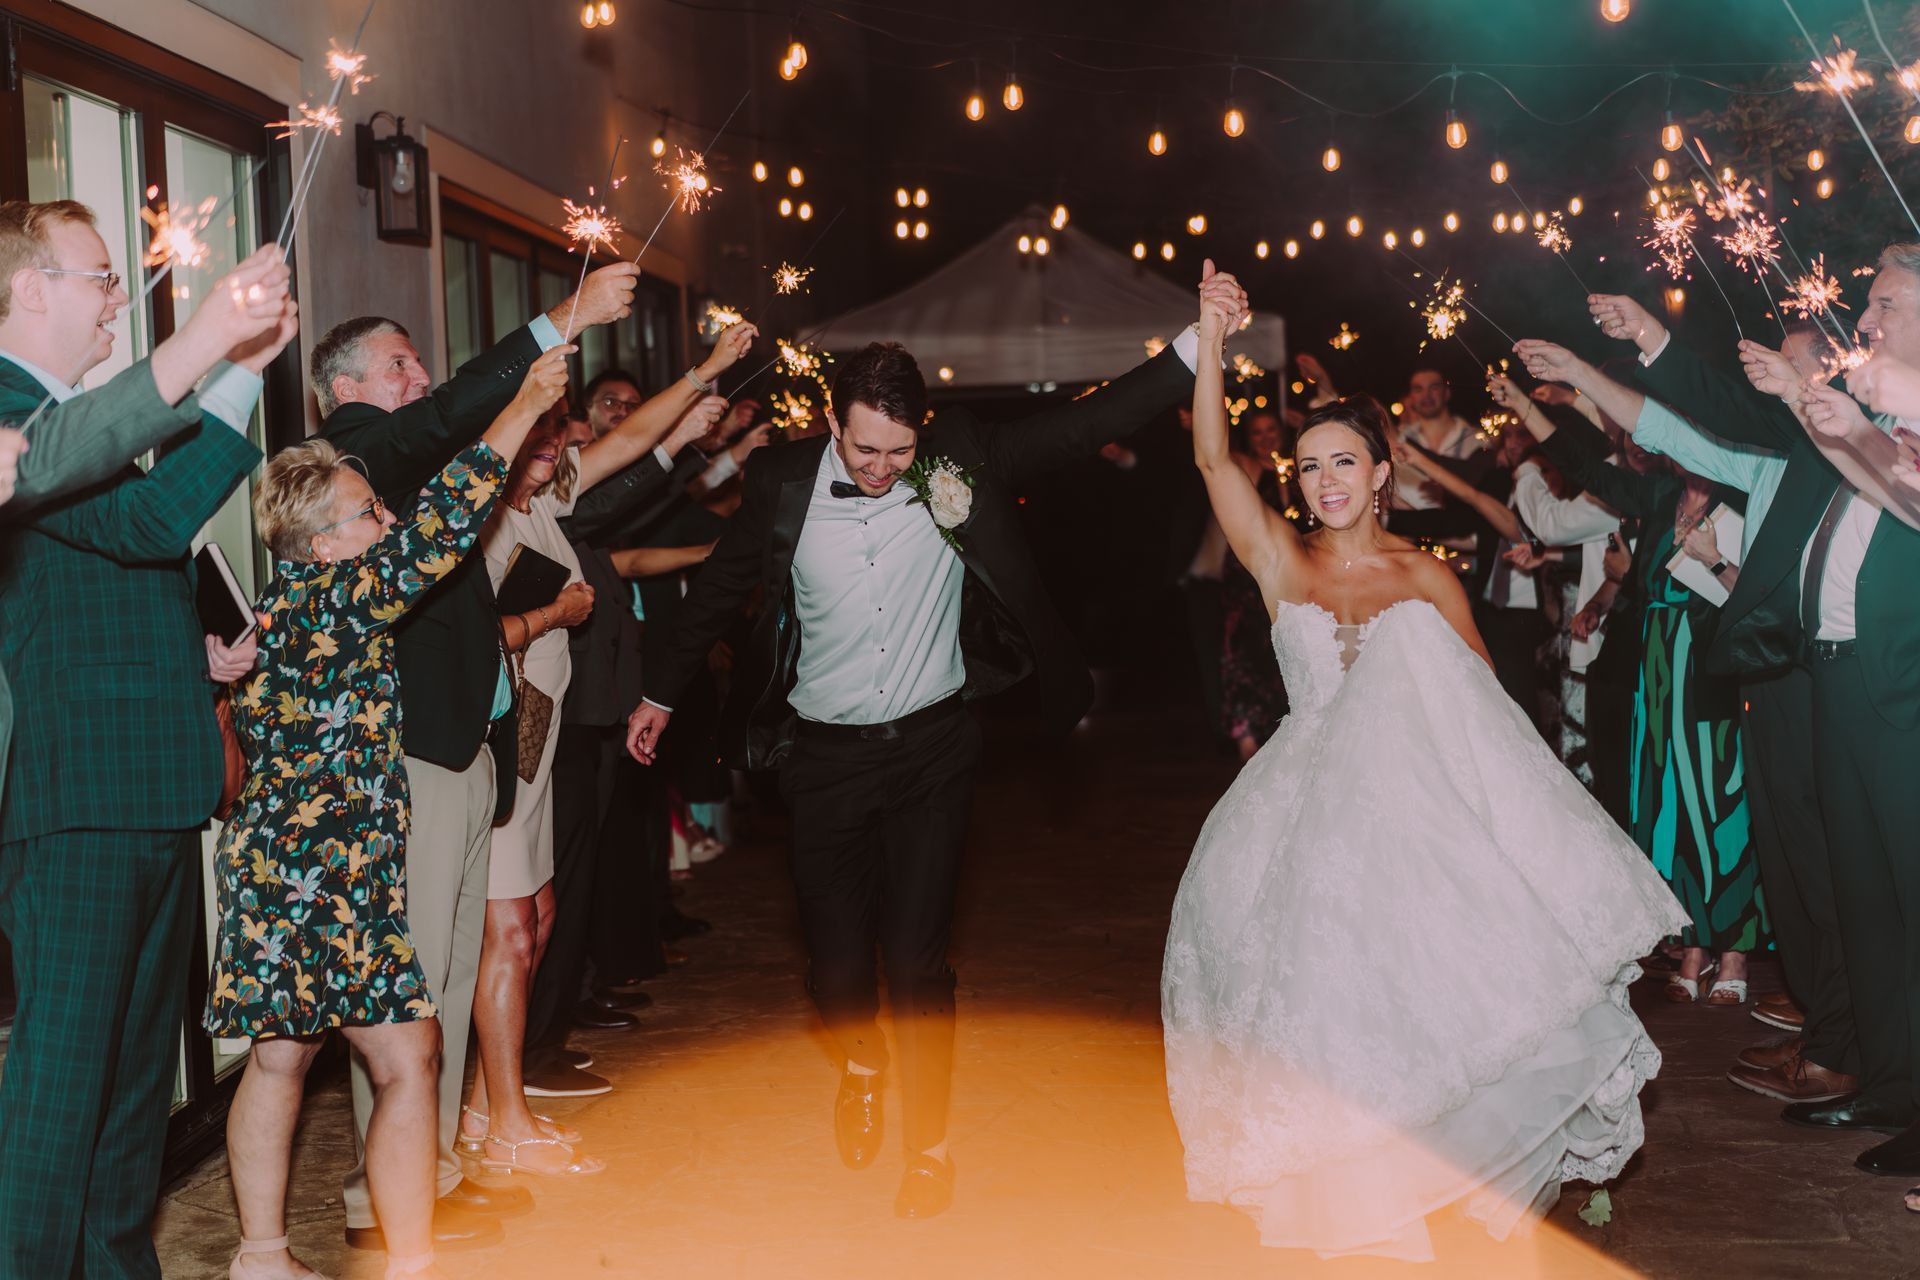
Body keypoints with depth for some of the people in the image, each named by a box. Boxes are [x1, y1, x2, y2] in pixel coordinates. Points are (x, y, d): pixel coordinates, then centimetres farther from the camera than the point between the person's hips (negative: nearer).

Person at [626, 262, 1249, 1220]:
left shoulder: (960, 459, -9)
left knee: (917, 960, -2)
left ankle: (929, 1145, 19)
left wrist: (1198, 342, -20)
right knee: (836, 966, 7)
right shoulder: (786, 481, -8)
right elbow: (721, 587, 7)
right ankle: (862, 1069, 43)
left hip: (932, 747, -1)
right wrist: (661, 694, 16)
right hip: (825, 755, 1)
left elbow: (1087, 423, -11)